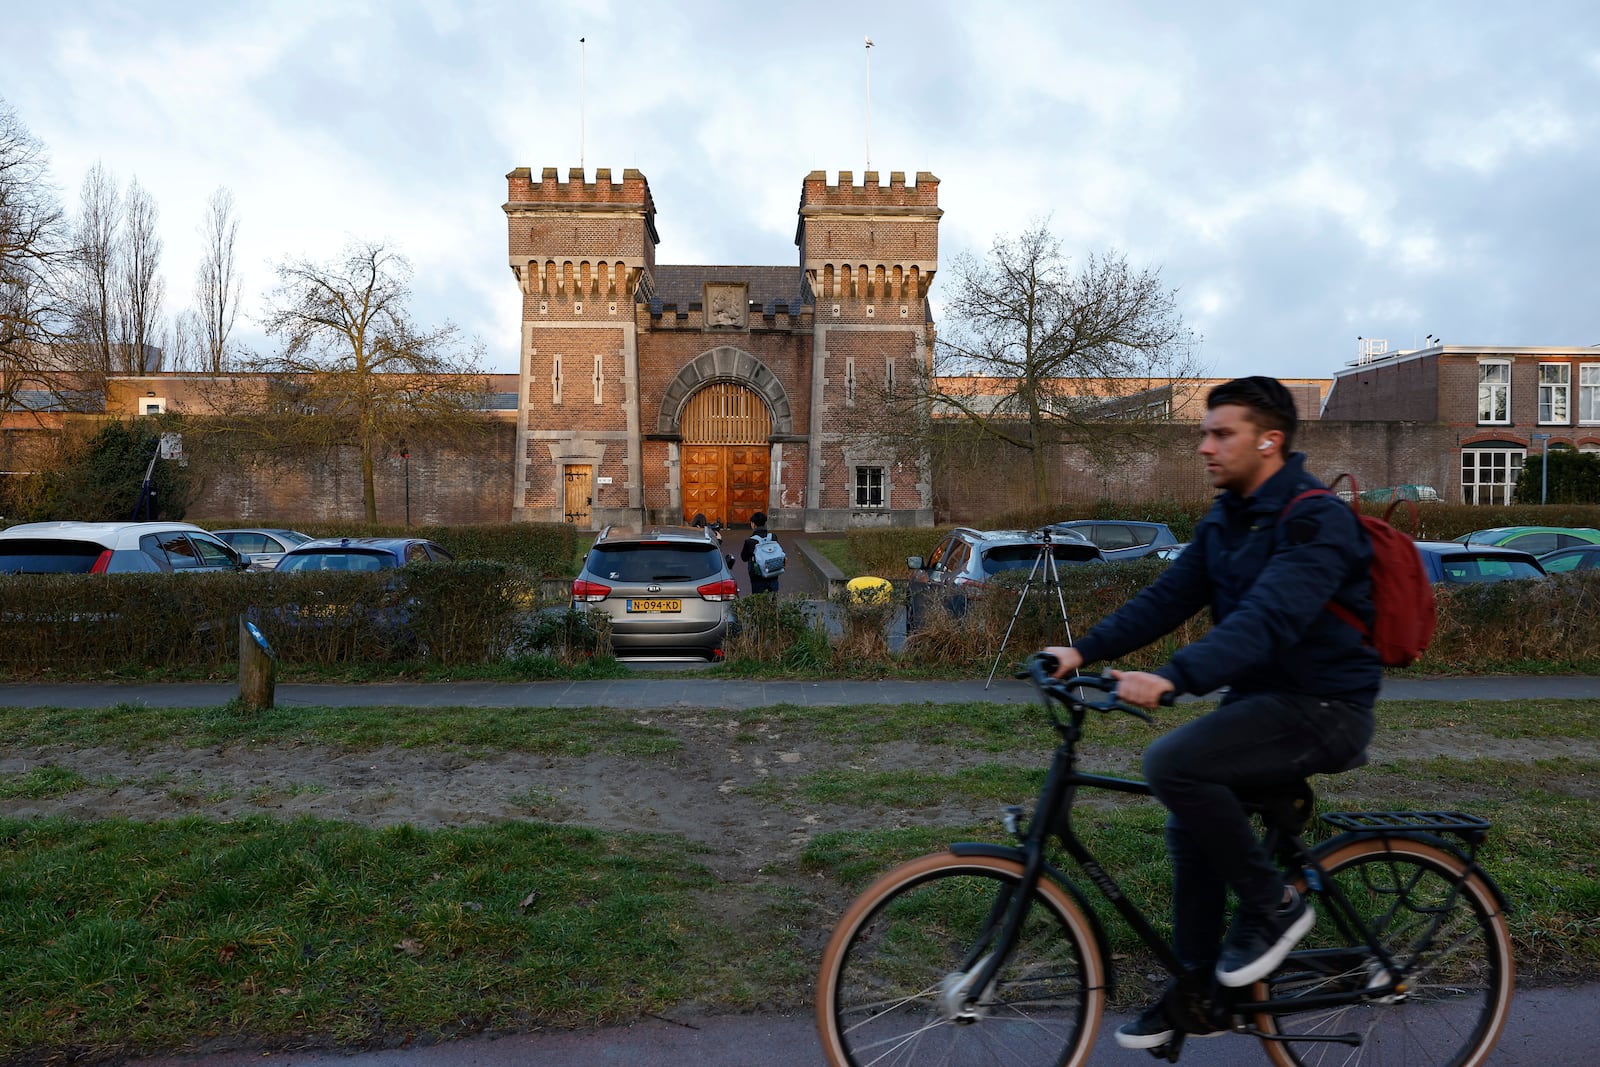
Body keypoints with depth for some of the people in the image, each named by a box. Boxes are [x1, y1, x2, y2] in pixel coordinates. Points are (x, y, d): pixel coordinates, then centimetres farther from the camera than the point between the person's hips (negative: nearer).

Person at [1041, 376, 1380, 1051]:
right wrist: (1084, 650, -10)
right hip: (1259, 698, 9)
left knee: (1173, 763, -26)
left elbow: (1269, 618, -33)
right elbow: (1167, 598, 3)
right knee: (1192, 831, 8)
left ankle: (1272, 905, -4)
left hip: (1321, 708, -8)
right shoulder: (1224, 522, 8)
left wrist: (1172, 679, -45)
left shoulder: (1316, 520, -19)